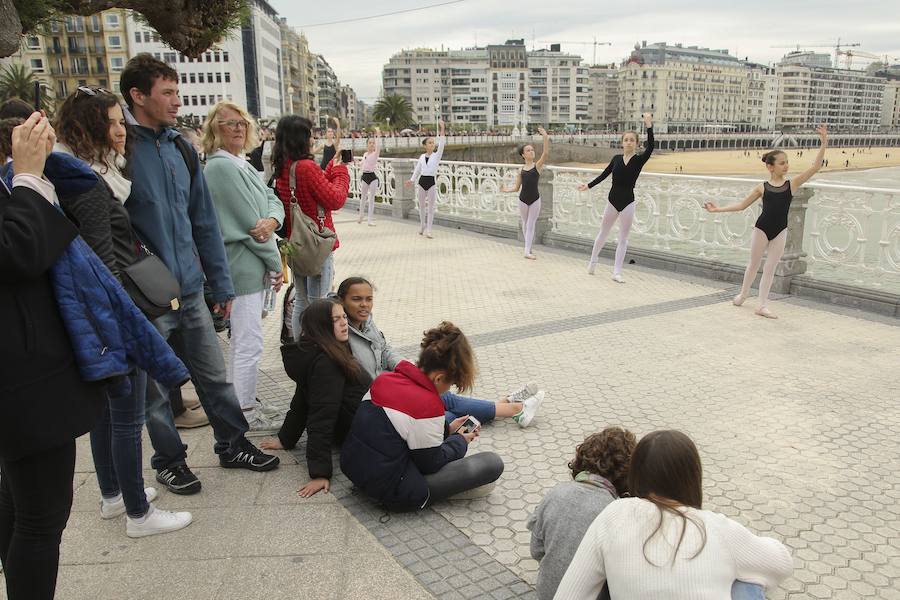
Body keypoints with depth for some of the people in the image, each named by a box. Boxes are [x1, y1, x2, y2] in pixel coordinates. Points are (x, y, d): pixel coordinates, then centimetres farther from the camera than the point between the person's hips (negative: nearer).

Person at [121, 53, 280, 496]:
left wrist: (221, 284, 12)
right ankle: (169, 459, 30)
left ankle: (232, 444, 32)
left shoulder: (180, 148, 8)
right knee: (155, 387, 11)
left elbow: (204, 221, 12)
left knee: (213, 374, 15)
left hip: (189, 289, 6)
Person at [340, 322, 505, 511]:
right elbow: (431, 463, -10)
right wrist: (460, 441, 7)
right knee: (493, 463, -7)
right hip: (393, 492, -8)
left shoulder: (384, 380, -1)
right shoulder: (429, 406, -24)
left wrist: (447, 429, 15)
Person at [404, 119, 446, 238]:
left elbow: (441, 145, -16)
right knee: (421, 205, 12)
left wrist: (442, 129, -25)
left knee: (431, 206, -1)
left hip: (431, 182, -2)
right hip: (421, 181, 3)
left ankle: (428, 230, 4)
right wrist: (412, 180, 5)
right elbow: (417, 170, 15)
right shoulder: (422, 157, 7)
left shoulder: (437, 155, -1)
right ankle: (422, 225, 32)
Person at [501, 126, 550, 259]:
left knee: (531, 225, -2)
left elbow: (546, 153, -20)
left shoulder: (537, 166, -3)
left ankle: (527, 251, -2)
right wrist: (506, 190, -8)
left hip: (535, 199, -2)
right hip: (523, 200, 3)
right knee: (525, 224, 14)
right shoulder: (521, 170, 3)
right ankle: (528, 247, 31)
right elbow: (516, 187, 8)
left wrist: (545, 137, -30)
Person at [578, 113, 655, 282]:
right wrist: (589, 186, 7)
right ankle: (593, 261, 37)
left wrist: (649, 126, -33)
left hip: (627, 202, -2)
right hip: (613, 200, 2)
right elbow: (604, 174, 11)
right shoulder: (616, 158, 2)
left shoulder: (639, 160, -6)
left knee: (623, 238, 3)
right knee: (603, 233, 16)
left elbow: (651, 147, -23)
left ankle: (617, 272, 8)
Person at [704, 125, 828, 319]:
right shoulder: (762, 187, -3)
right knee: (754, 264, 13)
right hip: (761, 228, -1)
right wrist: (718, 209, 2)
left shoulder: (792, 184, -2)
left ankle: (763, 305, 9)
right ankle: (743, 292, 34)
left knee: (770, 268, 5)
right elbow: (742, 205, 6)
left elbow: (815, 167, -9)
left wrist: (824, 144, -18)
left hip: (780, 232, 1)